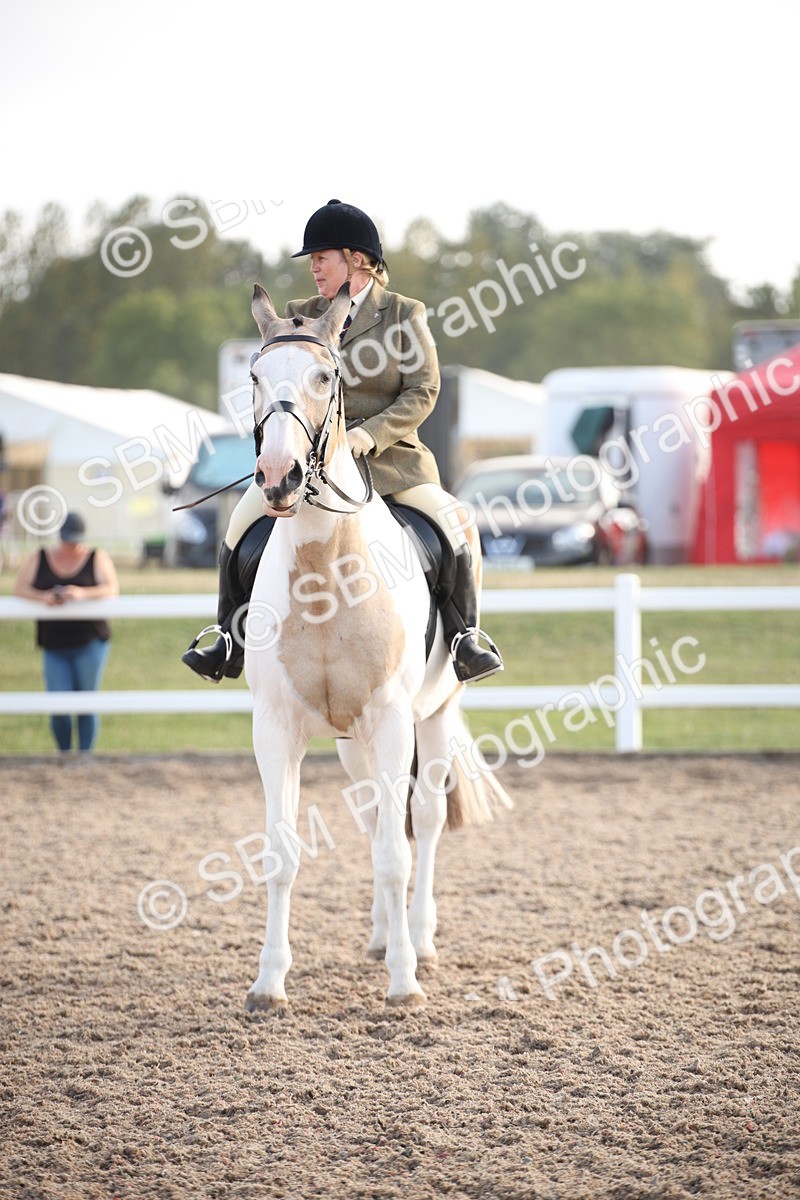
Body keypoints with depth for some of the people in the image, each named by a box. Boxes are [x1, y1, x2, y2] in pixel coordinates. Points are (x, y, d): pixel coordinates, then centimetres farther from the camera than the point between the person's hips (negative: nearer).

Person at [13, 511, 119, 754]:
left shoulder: (97, 558, 3)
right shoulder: (39, 560, 8)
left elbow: (112, 589, -9)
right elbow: (20, 588, 0)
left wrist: (84, 594, -28)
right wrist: (43, 597, -21)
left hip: (90, 643, -1)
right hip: (55, 646, 1)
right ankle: (64, 755, 15)